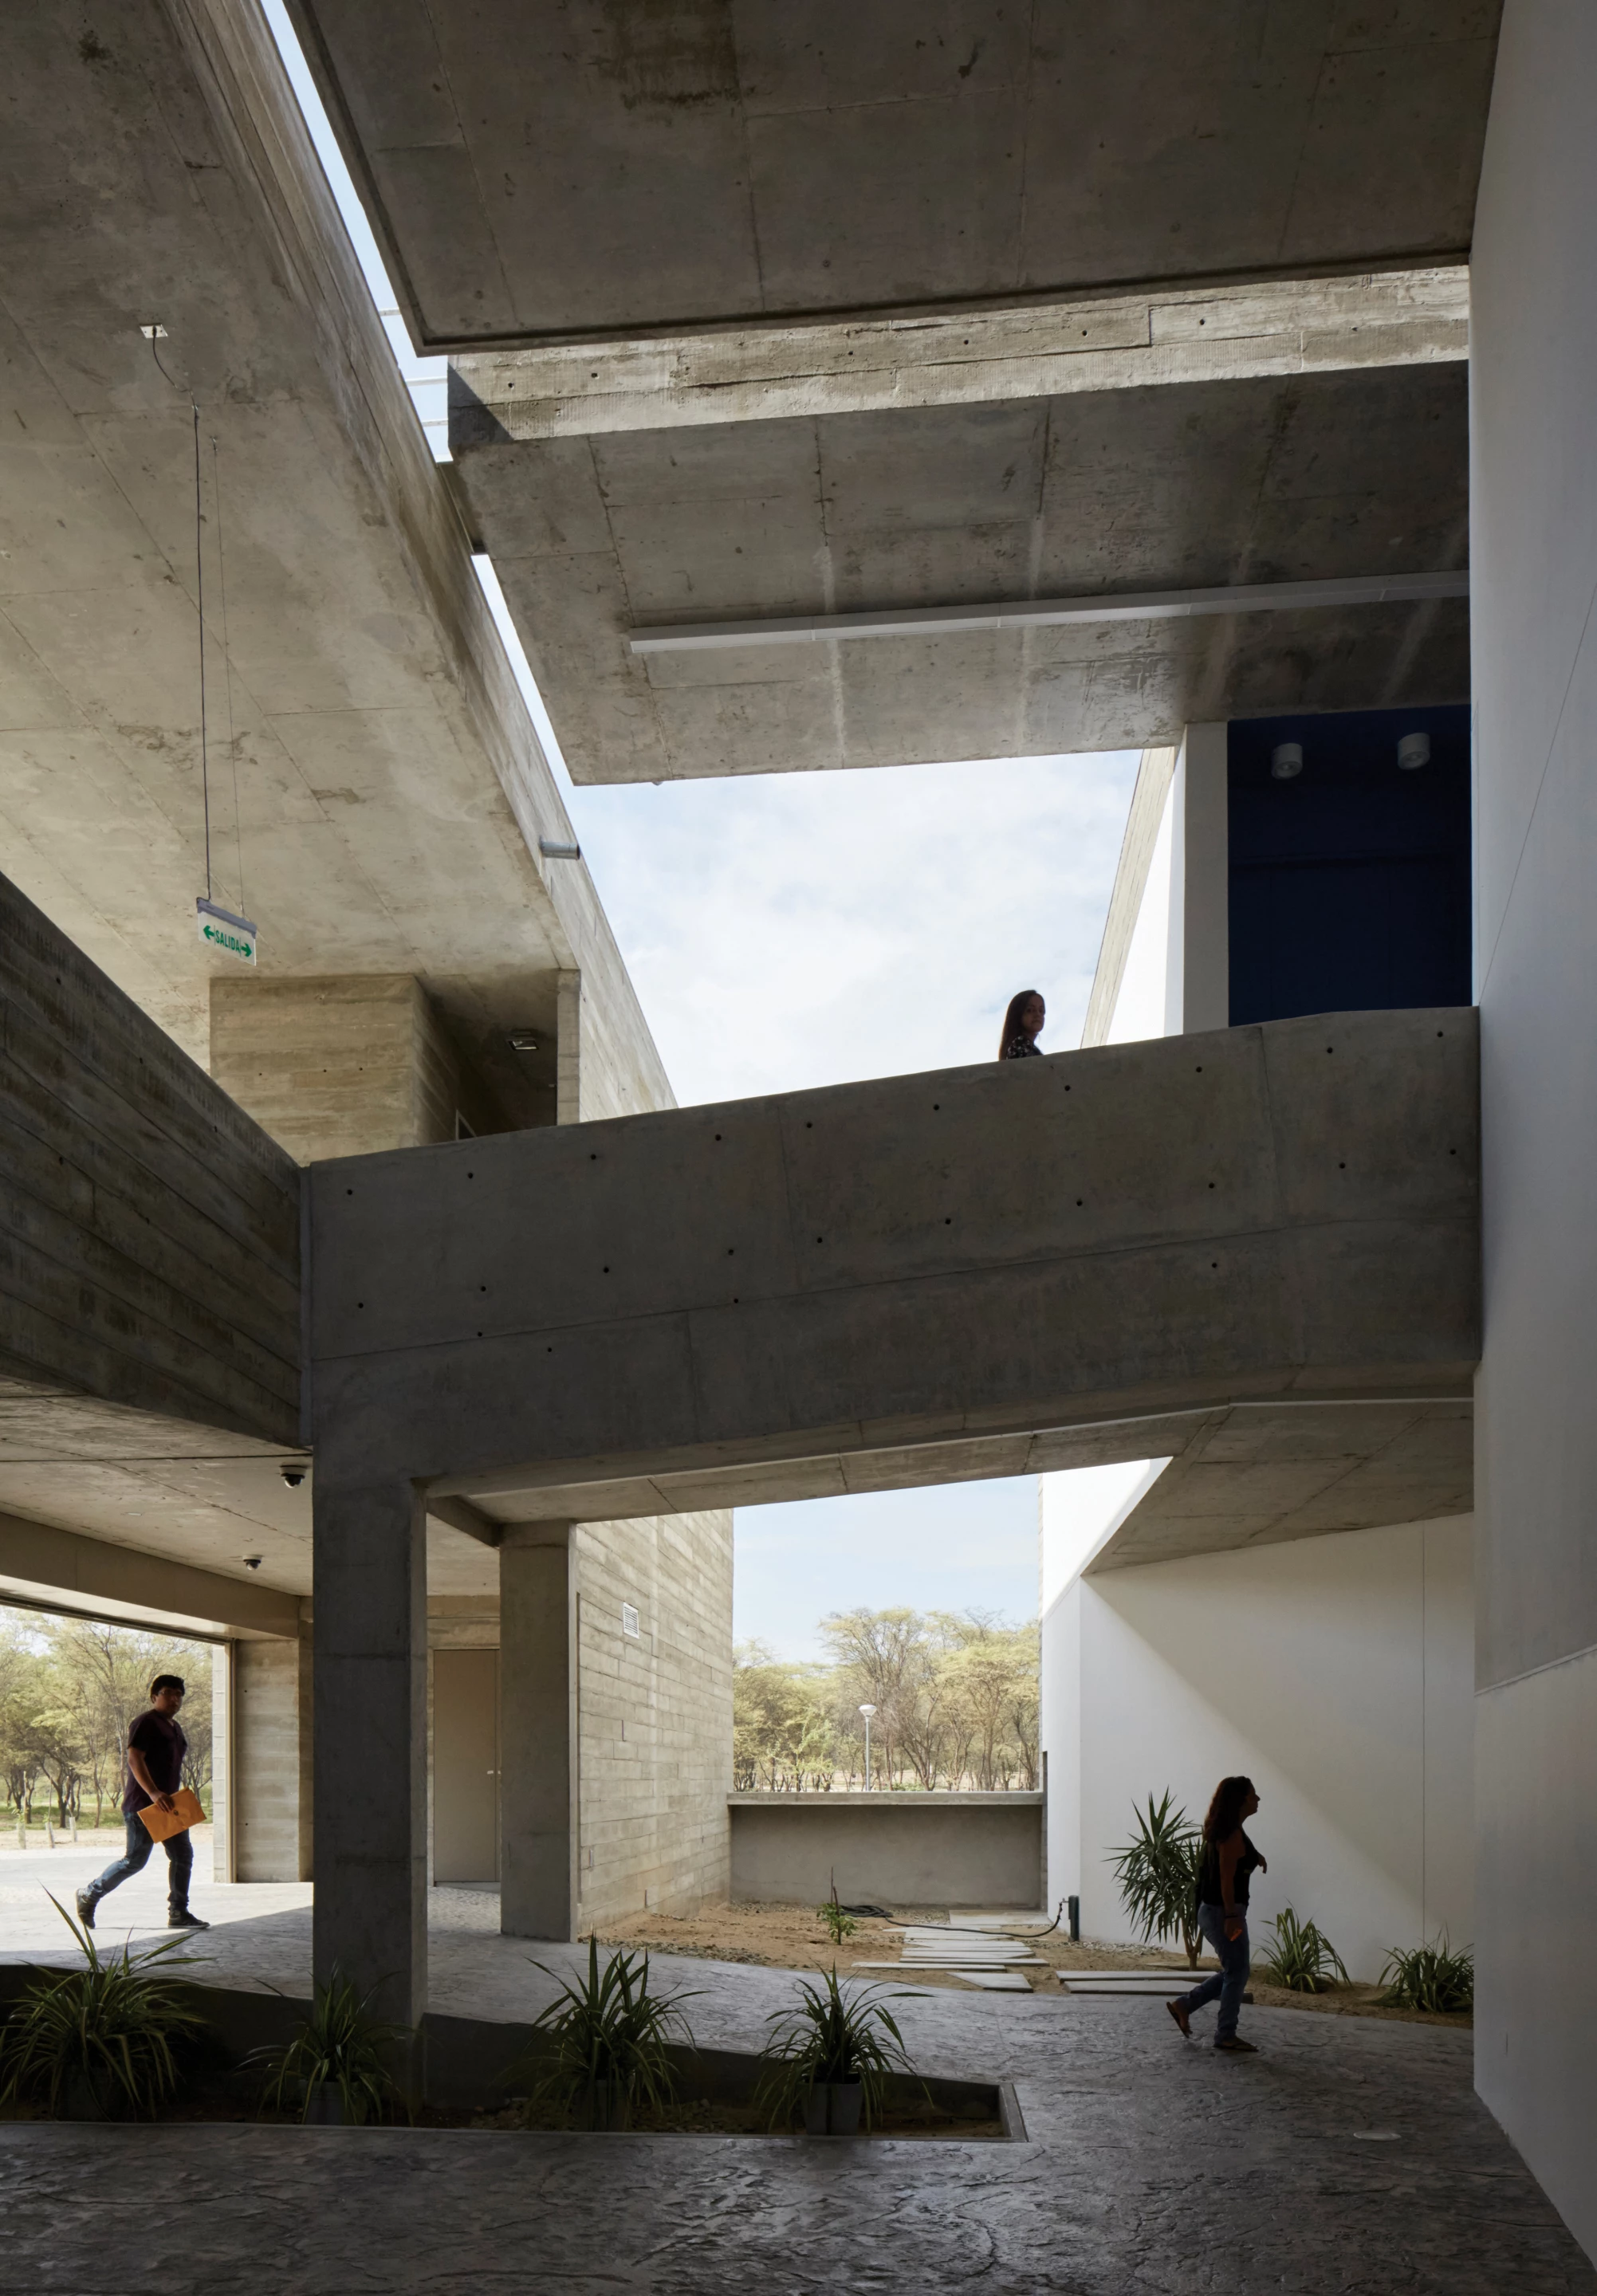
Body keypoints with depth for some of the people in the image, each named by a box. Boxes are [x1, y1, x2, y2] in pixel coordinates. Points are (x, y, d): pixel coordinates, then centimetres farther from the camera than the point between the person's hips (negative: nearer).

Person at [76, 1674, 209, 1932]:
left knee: (183, 1855, 2)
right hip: (143, 1805, -9)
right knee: (135, 1860, -5)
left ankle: (178, 1913, 5)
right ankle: (89, 1895, 12)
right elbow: (135, 1759, -22)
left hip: (168, 1803, 9)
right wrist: (153, 1793, -31)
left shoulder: (174, 1727, 18)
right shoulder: (146, 1723, -11)